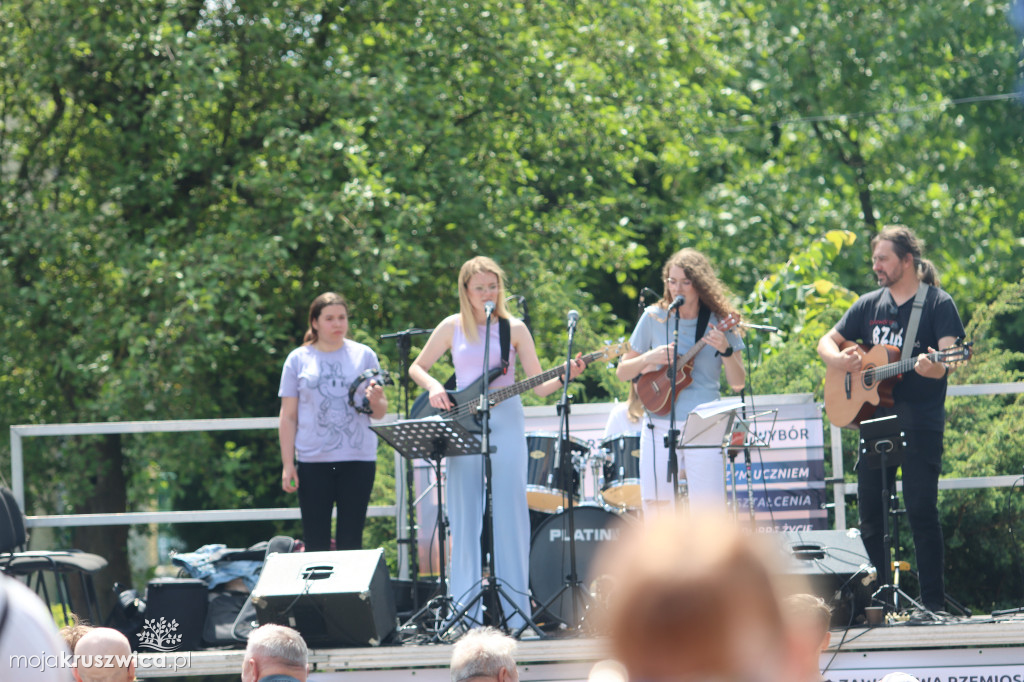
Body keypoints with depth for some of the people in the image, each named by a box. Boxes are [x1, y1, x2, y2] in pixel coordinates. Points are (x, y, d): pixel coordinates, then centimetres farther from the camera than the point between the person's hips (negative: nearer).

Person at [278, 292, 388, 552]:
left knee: (350, 540, 2)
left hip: (358, 459, 0)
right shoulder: (298, 359, 6)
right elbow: (288, 416, 7)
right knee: (315, 542, -1)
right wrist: (287, 464, 0)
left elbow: (380, 413, 9)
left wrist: (375, 401, -15)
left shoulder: (364, 355, 8)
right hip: (313, 461, 0)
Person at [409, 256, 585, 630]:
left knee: (509, 514, -4)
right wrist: (433, 387, -4)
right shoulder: (453, 327, 7)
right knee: (465, 517, 0)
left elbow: (539, 386, 4)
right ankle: (465, 610, 4)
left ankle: (515, 610, -1)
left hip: (505, 421, -1)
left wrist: (565, 377, -14)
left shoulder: (514, 329, 5)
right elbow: (416, 367, 16)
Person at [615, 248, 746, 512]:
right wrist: (649, 358, -9)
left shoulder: (719, 322, 2)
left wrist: (725, 351, -17)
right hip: (660, 428, 1)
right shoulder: (654, 318, 5)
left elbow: (738, 383, 1)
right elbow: (622, 372, 10)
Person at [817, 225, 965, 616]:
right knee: (870, 509, 4)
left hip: (919, 419, -6)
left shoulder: (937, 303, -1)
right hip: (873, 414, 6)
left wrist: (933, 366, -37)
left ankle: (932, 602, -7)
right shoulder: (869, 305, 15)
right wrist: (839, 358, -4)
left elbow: (949, 354, -14)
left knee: (921, 509, -10)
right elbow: (827, 343, 20)